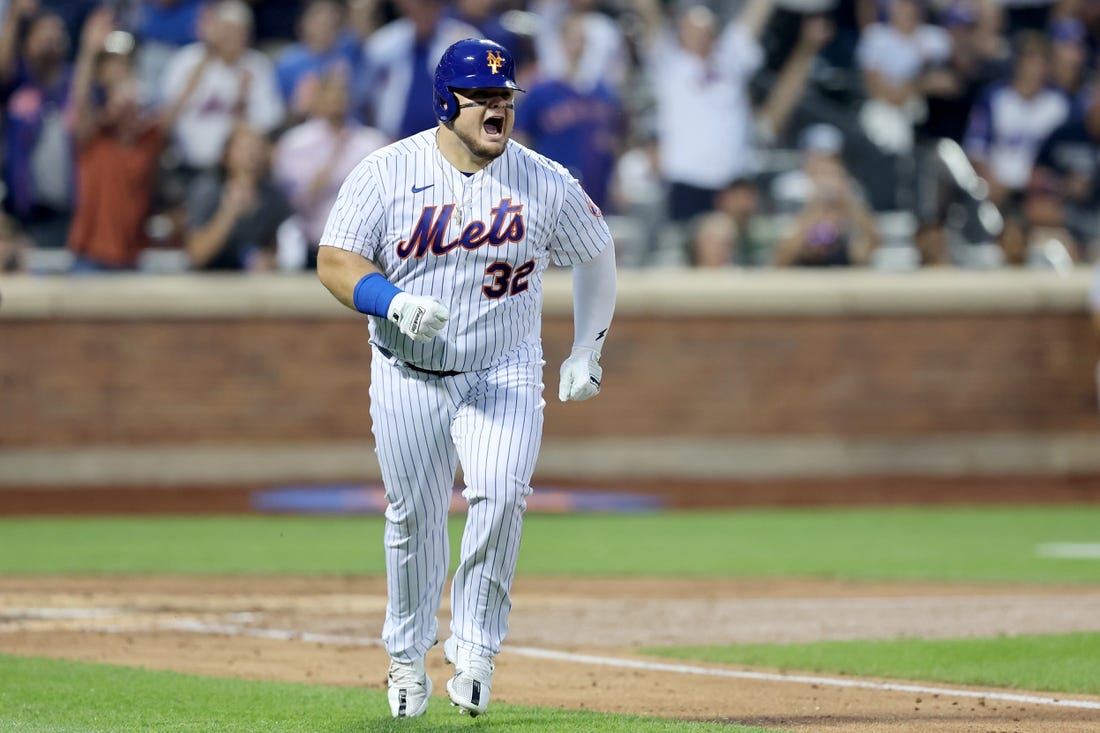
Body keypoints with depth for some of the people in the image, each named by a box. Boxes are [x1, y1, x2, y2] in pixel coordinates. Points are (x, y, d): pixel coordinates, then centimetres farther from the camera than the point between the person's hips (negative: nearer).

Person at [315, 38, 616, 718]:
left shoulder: (545, 182, -4)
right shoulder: (388, 171, -7)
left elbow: (598, 255, 12)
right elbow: (335, 259, -9)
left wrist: (587, 352, 10)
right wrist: (393, 302, -27)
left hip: (506, 377, 0)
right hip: (407, 376, 0)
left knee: (500, 496, -23)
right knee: (414, 517, 7)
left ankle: (476, 647, -12)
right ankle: (408, 656, 26)